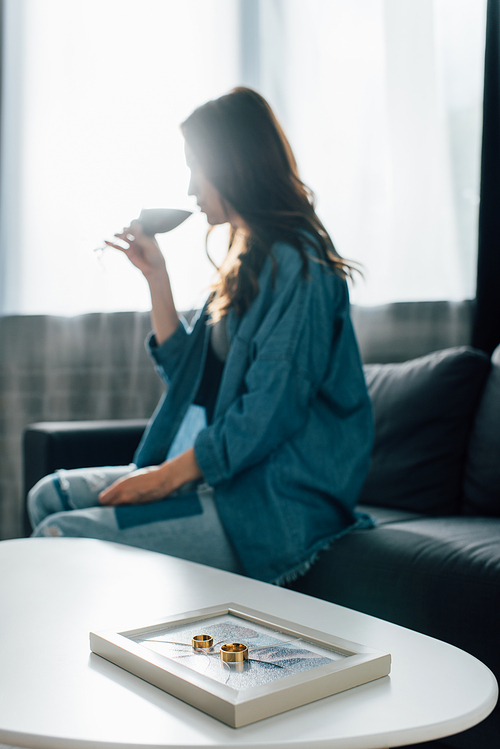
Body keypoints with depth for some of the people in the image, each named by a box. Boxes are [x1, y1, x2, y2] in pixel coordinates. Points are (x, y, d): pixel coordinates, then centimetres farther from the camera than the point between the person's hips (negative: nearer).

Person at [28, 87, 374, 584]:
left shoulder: (295, 265, -15)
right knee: (51, 495, 5)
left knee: (62, 536, -18)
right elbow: (188, 374, 17)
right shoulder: (247, 260, 15)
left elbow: (269, 411, -21)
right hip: (221, 477, 9)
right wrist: (156, 276, 11)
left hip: (274, 506, -9)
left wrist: (169, 474, -16)